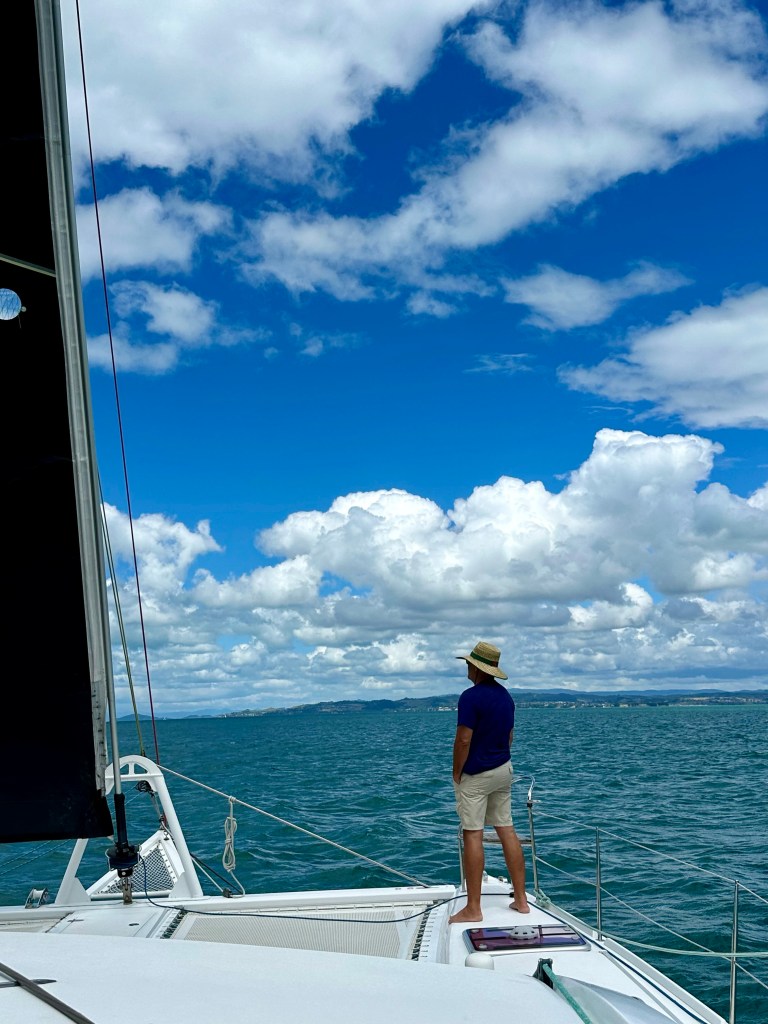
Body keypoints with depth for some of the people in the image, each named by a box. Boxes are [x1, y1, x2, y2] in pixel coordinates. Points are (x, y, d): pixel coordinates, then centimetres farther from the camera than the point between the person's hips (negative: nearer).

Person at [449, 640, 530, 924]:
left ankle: (473, 908, -3)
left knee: (473, 835, -5)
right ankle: (521, 899, 14)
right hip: (503, 769, 8)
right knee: (507, 830, 11)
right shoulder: (505, 695, 10)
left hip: (475, 774, -8)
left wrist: (456, 773, -9)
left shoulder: (471, 696, -17)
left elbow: (463, 740, -20)